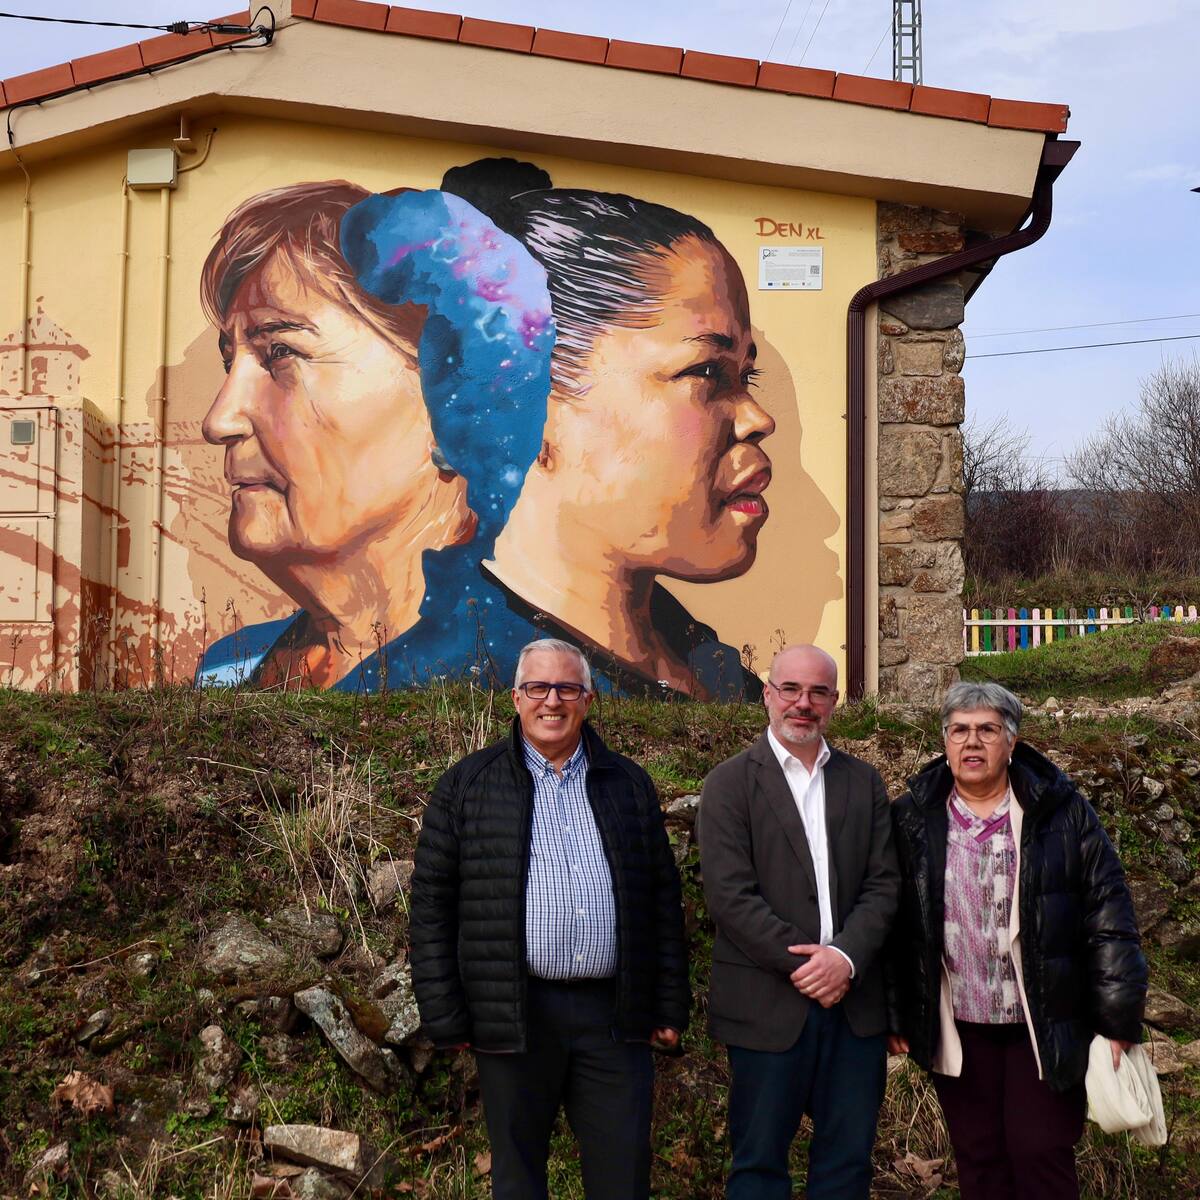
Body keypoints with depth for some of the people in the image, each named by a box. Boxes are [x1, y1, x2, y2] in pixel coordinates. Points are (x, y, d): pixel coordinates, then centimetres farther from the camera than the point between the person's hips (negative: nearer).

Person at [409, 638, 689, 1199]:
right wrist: (444, 1016, -4)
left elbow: (663, 900, 12)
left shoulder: (630, 785, 11)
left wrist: (669, 1007, 8)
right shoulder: (467, 785, 3)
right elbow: (431, 905, 1)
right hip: (514, 1015, -2)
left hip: (614, 1015, 2)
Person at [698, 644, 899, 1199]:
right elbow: (729, 894, -10)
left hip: (854, 1000, 4)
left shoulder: (864, 782, 11)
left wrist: (845, 957, -13)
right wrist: (803, 964, -14)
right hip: (768, 1003, -3)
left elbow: (883, 883, 4)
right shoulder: (729, 783, -1)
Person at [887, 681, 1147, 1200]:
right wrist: (894, 1015, 3)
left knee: (1042, 1157, 1)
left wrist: (1117, 1019, -6)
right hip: (956, 1027, 2)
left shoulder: (1062, 812, -2)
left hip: (1046, 1026, -2)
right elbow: (894, 923, 4)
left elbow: (1108, 917, -2)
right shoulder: (912, 821, 2)